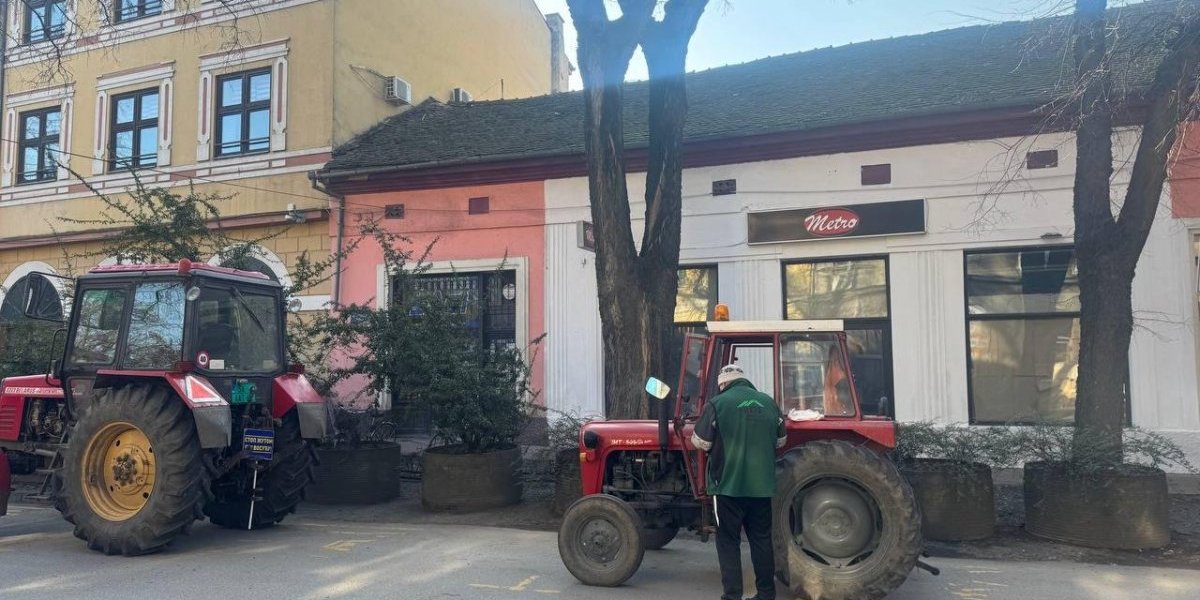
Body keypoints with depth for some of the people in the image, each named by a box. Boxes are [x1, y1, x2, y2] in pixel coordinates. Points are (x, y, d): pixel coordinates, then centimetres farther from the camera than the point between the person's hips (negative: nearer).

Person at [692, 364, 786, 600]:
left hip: (729, 485, -4)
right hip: (761, 485, 4)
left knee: (729, 541, 5)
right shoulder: (768, 402, 5)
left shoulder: (718, 403, -10)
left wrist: (721, 442, 11)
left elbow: (701, 442, -10)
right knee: (761, 539, 15)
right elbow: (780, 440, 15)